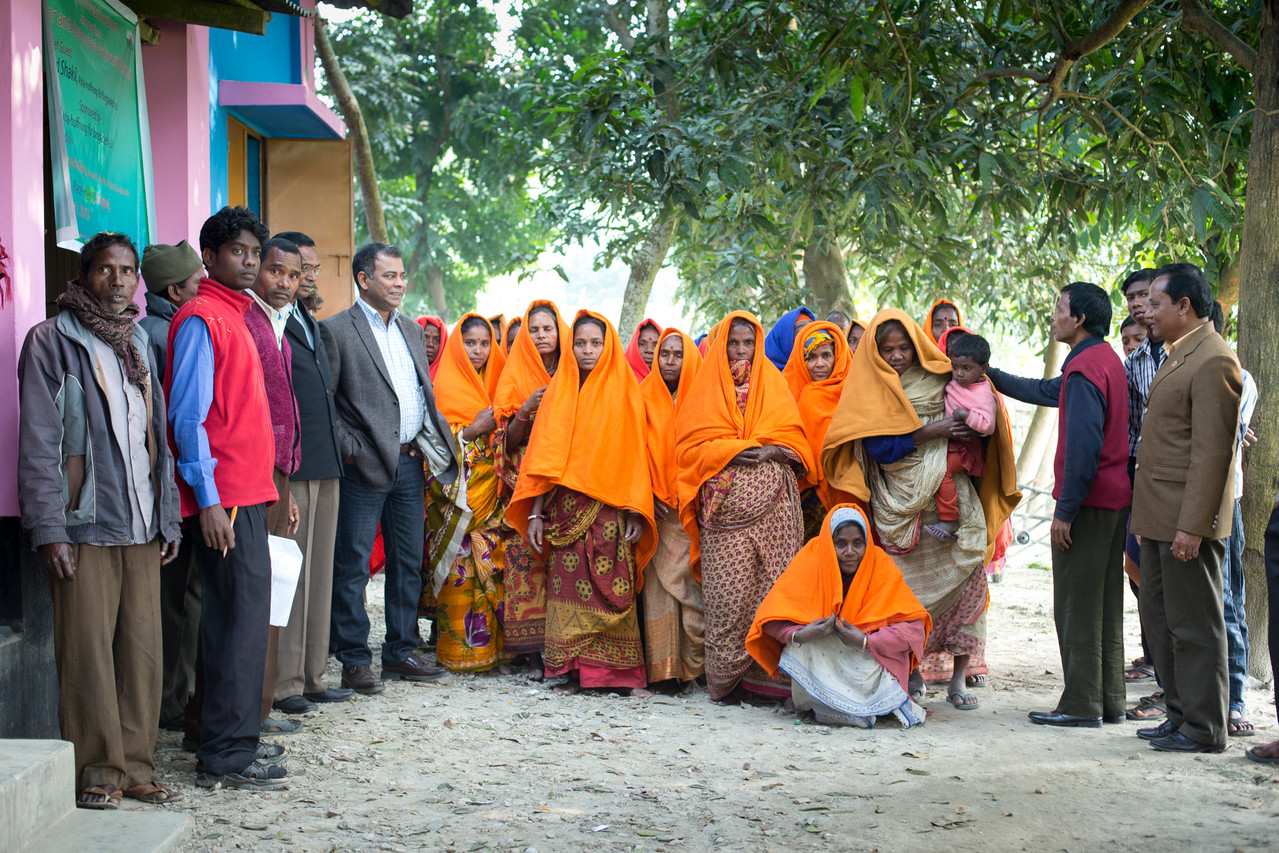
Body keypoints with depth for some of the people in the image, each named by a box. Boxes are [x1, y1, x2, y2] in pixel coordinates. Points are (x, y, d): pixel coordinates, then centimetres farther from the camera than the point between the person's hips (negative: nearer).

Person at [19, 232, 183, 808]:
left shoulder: (139, 343, 17)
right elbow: (39, 441, -6)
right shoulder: (52, 340, -1)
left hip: (142, 525, 5)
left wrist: (168, 518, 13)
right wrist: (48, 528, -12)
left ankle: (136, 766, 13)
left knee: (142, 650, 5)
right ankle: (97, 771, 7)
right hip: (85, 524, -5)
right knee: (88, 651, -3)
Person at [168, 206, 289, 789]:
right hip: (224, 497, -9)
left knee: (234, 614, 12)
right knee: (242, 613, -9)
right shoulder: (200, 319, -9)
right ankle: (225, 757, -4)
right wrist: (209, 500, -19)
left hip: (245, 493, 9)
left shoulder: (233, 316, 19)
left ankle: (229, 740, 20)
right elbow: (187, 415, -15)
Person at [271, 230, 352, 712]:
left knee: (319, 574, 12)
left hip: (325, 467, 9)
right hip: (290, 469, -9)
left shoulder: (311, 324, 20)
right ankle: (283, 684, 1)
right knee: (289, 573, -5)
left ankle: (311, 676, 19)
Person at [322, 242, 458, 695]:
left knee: (408, 564, 11)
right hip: (365, 467, -7)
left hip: (410, 463, 7)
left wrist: (434, 443, 10)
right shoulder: (336, 330, -5)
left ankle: (401, 653, 21)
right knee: (353, 566, -2)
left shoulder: (411, 330, 16)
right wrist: (349, 449, -14)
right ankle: (354, 661, 5)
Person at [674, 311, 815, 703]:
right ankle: (727, 675, -3)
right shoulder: (705, 386, 14)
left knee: (773, 586, -8)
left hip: (772, 505, 1)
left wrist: (771, 450, -8)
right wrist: (733, 451, -10)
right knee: (727, 593, -8)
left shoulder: (773, 383, 17)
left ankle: (770, 672, -5)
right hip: (724, 504, -1)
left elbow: (797, 440, 12)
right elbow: (688, 446, 4)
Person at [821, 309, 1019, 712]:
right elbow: (879, 447, -8)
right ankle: (911, 674, 13)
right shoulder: (869, 388, 3)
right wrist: (931, 432, -15)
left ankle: (958, 679, -1)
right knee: (907, 587, -2)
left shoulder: (941, 379, 7)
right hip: (900, 506, -1)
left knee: (965, 574, -7)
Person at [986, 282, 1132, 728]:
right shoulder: (1109, 360, 15)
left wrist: (1064, 511, -20)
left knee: (1076, 604, -4)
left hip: (1087, 501, -9)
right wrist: (993, 376, 35)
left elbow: (1084, 447, -22)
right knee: (1106, 604, 13)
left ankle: (1081, 705, 0)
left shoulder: (1084, 368, -16)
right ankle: (1110, 700, 18)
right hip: (1115, 499, 9)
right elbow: (1048, 392, 29)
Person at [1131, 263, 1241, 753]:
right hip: (1158, 516, 10)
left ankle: (1204, 729, 6)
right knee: (1159, 617, 15)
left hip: (1187, 519, -10)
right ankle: (1180, 715, 25)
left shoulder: (1213, 361, -15)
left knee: (1193, 625, -2)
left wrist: (1192, 525, -22)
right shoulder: (1177, 355, 16)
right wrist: (1154, 517, 16)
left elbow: (1212, 451, -20)